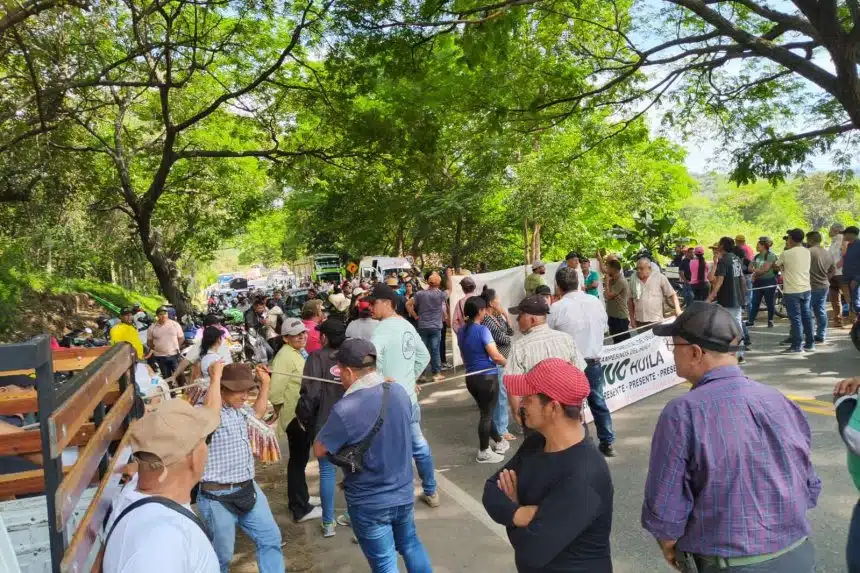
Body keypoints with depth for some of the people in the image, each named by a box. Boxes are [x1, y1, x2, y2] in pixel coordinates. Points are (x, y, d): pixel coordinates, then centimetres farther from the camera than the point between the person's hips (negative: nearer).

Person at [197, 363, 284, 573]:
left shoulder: (239, 410, 9)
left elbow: (258, 412, 29)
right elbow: (212, 411, -44)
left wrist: (265, 383, 19)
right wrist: (216, 376, -33)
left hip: (248, 489, 8)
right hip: (218, 497, -8)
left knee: (270, 539, 15)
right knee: (222, 555, 12)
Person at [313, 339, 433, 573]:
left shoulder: (345, 409, -27)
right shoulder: (400, 392, -9)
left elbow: (319, 450, -13)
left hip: (369, 503, -5)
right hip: (403, 493, 5)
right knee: (410, 545, 27)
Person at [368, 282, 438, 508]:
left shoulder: (384, 328, -16)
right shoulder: (407, 326, 9)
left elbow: (371, 355, -34)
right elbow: (424, 356, 19)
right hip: (409, 396, 8)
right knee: (418, 444, 19)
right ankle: (431, 491, 31)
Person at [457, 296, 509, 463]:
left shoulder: (461, 331, 6)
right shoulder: (482, 330, -17)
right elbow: (495, 356, -21)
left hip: (471, 377, 8)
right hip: (487, 377, -7)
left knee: (485, 412, 19)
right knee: (487, 414, 4)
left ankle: (499, 442, 35)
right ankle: (484, 452, 14)